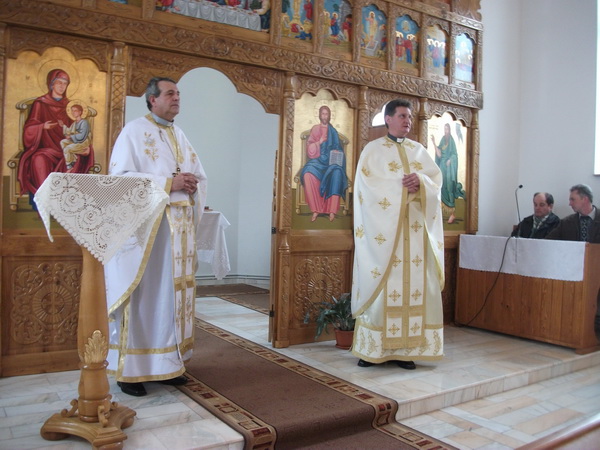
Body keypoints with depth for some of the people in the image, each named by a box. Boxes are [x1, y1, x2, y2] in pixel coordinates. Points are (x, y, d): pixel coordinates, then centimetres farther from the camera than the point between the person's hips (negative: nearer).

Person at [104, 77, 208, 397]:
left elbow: (200, 175, 21)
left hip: (179, 227, 7)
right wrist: (168, 183, -17)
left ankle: (167, 364, 17)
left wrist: (193, 183, -3)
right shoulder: (134, 132, -2)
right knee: (142, 295, -4)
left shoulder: (180, 136, 19)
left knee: (173, 292, 7)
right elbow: (121, 177, -12)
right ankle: (130, 370, 6)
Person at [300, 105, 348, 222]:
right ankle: (315, 210, -32)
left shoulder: (333, 131, 16)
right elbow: (310, 148, 6)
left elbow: (337, 149, 15)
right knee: (308, 174, -35)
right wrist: (319, 142, -10)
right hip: (318, 160, 0)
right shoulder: (315, 129, 14)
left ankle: (332, 211, -37)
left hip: (331, 162, 0)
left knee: (337, 173, -36)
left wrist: (336, 155, -7)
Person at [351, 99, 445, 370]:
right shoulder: (373, 149, 5)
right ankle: (373, 348, 3)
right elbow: (367, 182, -8)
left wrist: (420, 181, -12)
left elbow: (436, 178, 10)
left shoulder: (420, 150, 19)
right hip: (384, 227, -4)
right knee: (381, 285, -5)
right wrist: (401, 186, -14)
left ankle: (405, 348, 7)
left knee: (415, 285, 0)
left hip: (415, 228, 4)